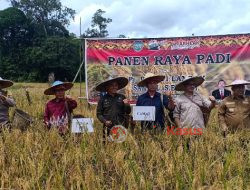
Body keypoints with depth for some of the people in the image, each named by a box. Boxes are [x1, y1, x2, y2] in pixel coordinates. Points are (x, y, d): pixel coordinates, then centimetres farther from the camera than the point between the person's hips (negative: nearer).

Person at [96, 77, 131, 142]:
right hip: (108, 127, -1)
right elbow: (99, 114, 6)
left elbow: (128, 112, 10)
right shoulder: (103, 99, 5)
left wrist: (127, 105, -9)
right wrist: (105, 121, -10)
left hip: (121, 127, 1)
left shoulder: (122, 97, 9)